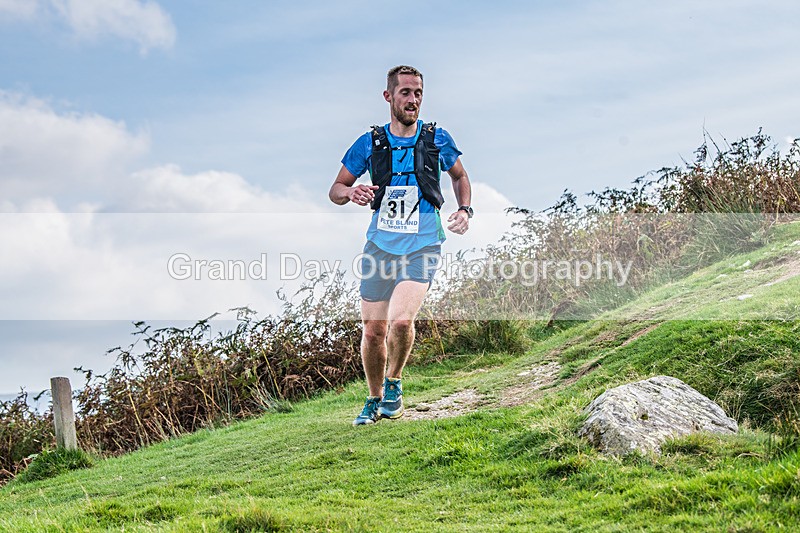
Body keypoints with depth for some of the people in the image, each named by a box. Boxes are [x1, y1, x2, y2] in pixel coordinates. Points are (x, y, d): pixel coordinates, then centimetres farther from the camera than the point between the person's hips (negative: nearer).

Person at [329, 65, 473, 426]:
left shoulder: (437, 139, 2)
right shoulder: (370, 143, 2)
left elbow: (459, 177, 20)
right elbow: (335, 190, 9)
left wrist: (465, 210, 1)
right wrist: (351, 193, -15)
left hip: (422, 247, -2)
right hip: (380, 246, 2)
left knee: (401, 321, -21)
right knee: (373, 331, 3)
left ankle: (394, 384, 6)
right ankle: (374, 399, 26)